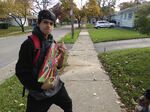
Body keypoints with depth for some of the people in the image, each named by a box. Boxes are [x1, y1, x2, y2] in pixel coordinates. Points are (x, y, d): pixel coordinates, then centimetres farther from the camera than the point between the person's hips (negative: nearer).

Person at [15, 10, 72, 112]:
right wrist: (40, 85, -21)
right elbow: (21, 71, -18)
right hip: (38, 92, -6)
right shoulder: (29, 43, -19)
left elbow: (58, 66, 5)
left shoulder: (52, 42, 0)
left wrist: (62, 55, -13)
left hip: (56, 86, 7)